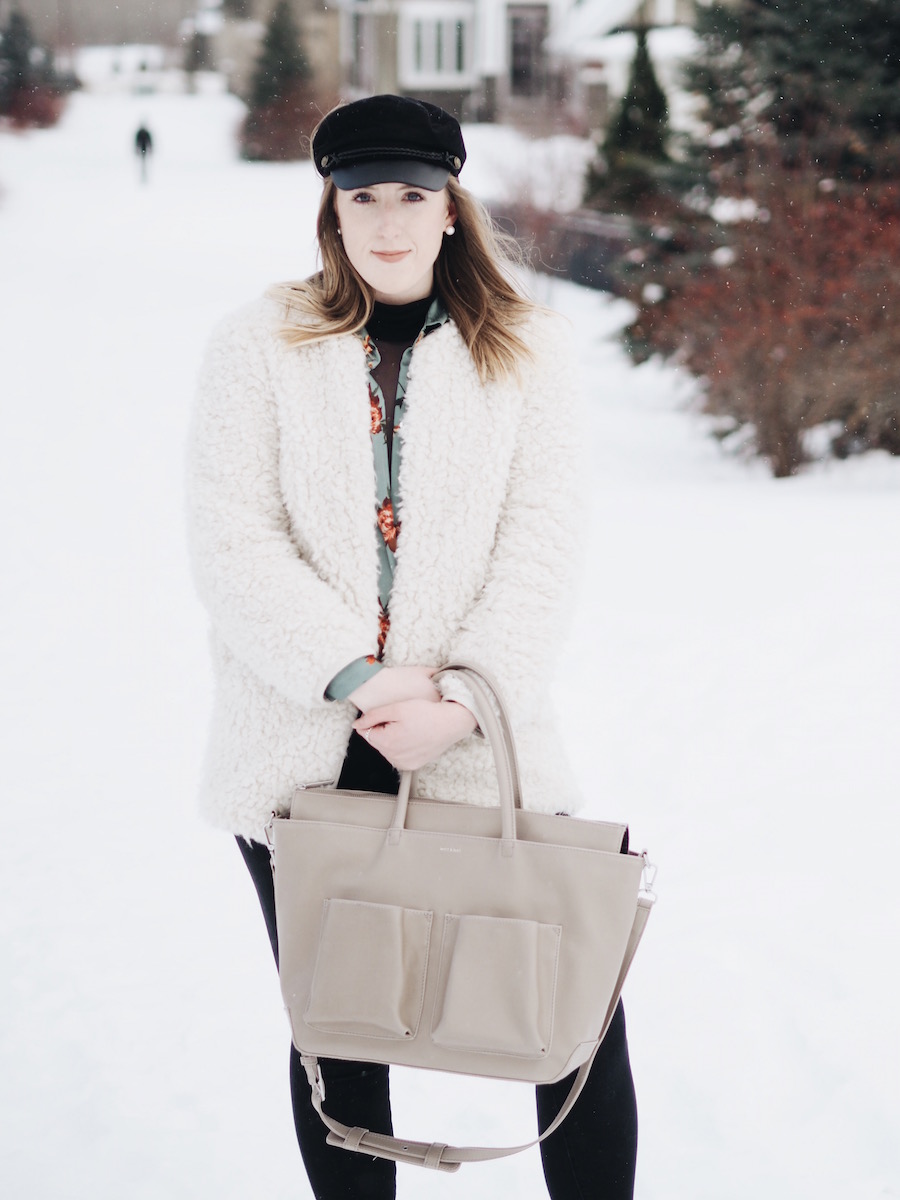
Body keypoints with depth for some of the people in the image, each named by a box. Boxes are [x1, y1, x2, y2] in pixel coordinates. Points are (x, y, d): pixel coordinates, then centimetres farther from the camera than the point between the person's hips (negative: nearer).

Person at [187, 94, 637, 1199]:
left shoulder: (525, 350, 7)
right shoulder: (260, 347, 5)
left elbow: (542, 541, -1)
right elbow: (232, 543, -5)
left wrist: (461, 700, -14)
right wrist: (355, 677, -16)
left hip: (477, 747, 0)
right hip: (302, 749, 0)